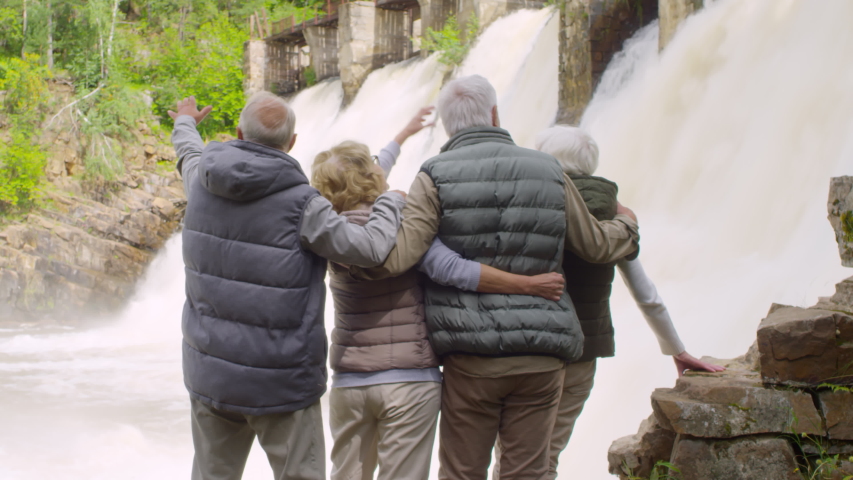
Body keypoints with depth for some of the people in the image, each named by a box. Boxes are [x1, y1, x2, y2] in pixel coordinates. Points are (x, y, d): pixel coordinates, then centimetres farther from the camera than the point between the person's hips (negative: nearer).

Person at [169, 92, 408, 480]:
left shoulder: (204, 182, -1)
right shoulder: (300, 204, -18)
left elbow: (190, 156, 24)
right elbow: (372, 249, -18)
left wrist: (185, 124, 47)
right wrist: (391, 201, 3)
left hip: (210, 375, 5)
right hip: (280, 384, -5)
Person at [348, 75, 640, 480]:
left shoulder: (436, 176, -3)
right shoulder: (548, 172, 7)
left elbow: (396, 256, -16)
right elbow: (597, 246, 17)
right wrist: (627, 225, 39)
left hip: (470, 359, -2)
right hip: (541, 357, 2)